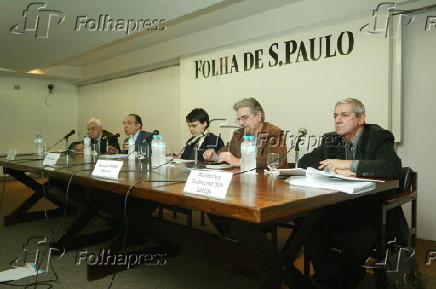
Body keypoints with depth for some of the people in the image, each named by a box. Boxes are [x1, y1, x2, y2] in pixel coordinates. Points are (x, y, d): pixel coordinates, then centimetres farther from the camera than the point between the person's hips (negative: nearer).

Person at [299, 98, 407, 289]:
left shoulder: (379, 138, -2)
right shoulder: (331, 141, 11)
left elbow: (394, 168, -21)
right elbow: (304, 162, 3)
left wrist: (349, 164, -21)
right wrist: (333, 168, -15)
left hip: (370, 216, -4)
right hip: (336, 211, 5)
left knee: (353, 244, -31)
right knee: (309, 235, -21)